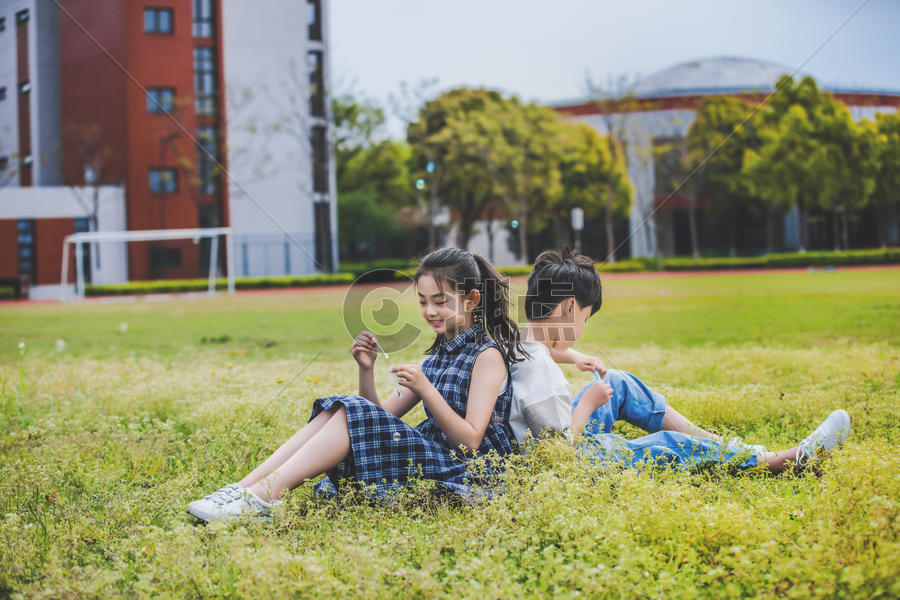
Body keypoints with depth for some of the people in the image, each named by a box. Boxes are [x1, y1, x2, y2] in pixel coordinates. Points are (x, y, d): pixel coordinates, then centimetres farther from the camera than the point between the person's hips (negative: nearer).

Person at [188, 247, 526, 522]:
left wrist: (426, 391, -23)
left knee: (355, 414, -23)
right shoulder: (436, 357, 20)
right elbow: (382, 416, 14)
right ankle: (242, 488, -19)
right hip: (429, 455, 8)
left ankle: (262, 496, -28)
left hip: (464, 474, -8)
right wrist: (367, 371, -2)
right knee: (335, 409, -9)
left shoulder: (488, 356, -4)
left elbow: (471, 440, -14)